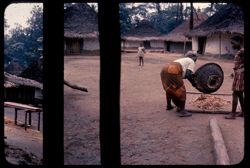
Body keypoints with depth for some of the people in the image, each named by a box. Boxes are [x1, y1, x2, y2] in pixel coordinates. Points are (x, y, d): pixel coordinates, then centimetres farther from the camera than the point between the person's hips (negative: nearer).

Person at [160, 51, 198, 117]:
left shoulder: (182, 60, 38)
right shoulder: (191, 62, 16)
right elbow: (188, 75, 0)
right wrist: (193, 83, 12)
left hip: (164, 70, 8)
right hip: (173, 72, -8)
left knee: (169, 89, 29)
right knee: (181, 91, 1)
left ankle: (168, 105, 45)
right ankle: (182, 111, -3)